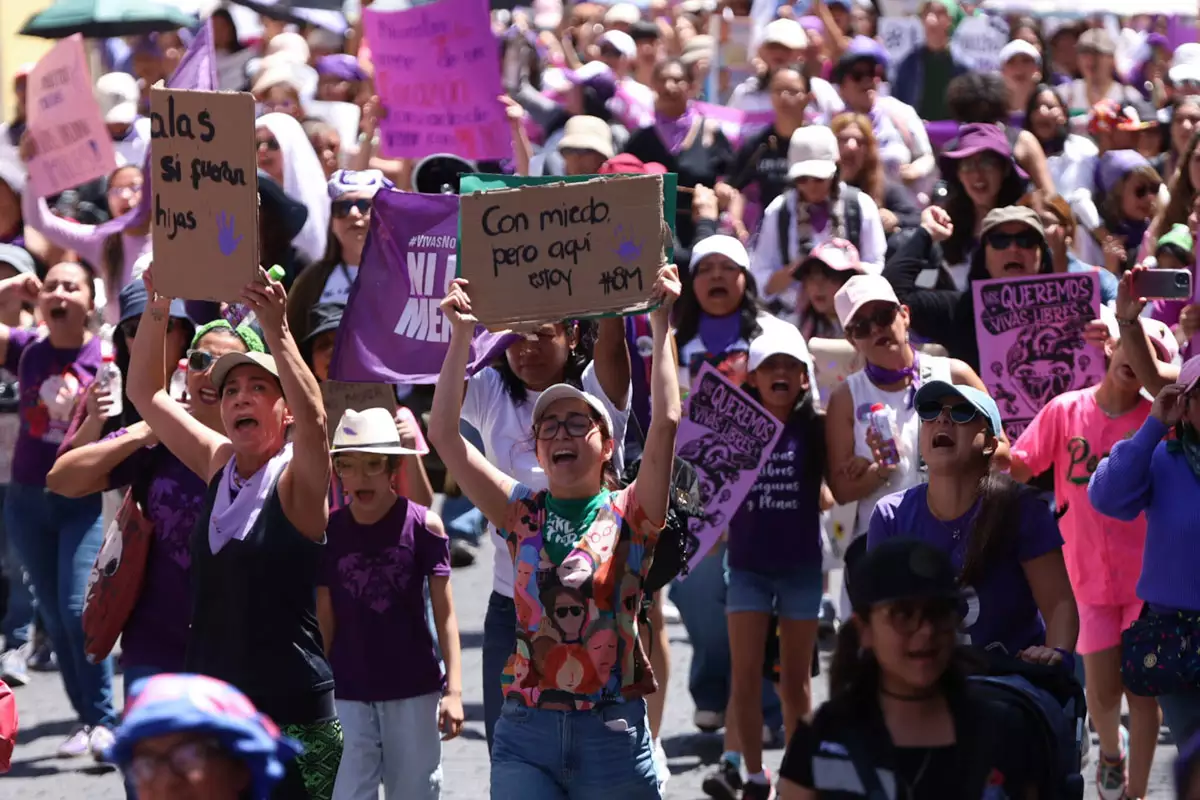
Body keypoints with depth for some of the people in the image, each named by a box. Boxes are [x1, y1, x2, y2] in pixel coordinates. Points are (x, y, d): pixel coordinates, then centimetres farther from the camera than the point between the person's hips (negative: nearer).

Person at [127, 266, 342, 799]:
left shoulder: (297, 480, -7)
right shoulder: (218, 464, 8)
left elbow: (314, 420, -28)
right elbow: (145, 393, 11)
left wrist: (276, 331, -36)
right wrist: (157, 308, -2)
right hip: (212, 703, 5)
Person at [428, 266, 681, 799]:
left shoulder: (629, 516, 2)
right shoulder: (522, 514, 9)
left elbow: (665, 421, -10)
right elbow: (444, 433, 3)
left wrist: (661, 325, -8)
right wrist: (461, 335, 0)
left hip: (612, 733, -1)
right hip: (526, 733, 1)